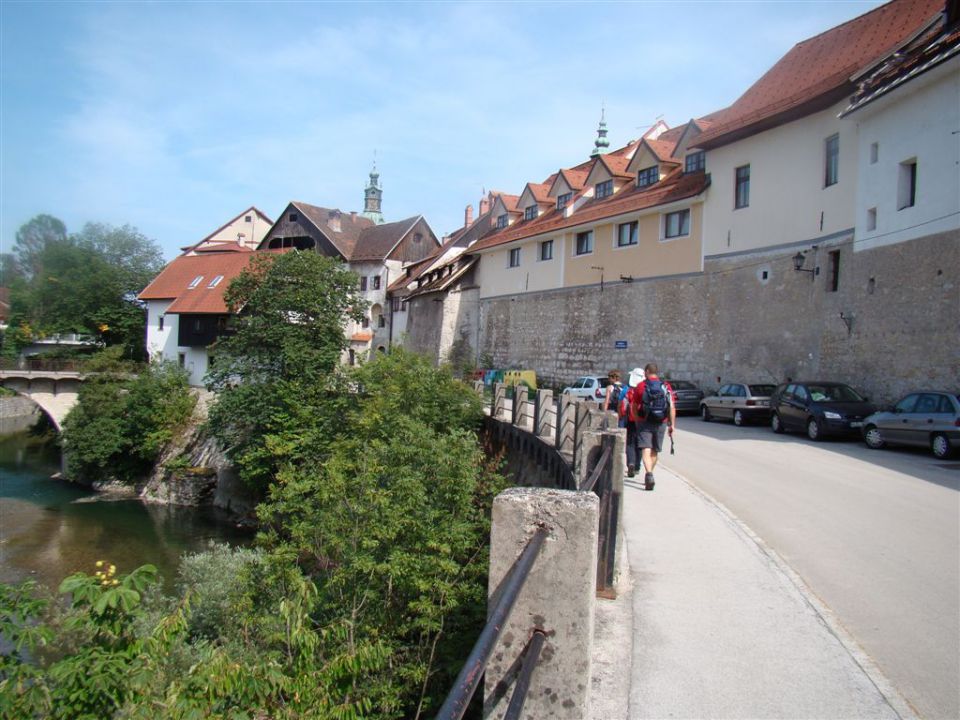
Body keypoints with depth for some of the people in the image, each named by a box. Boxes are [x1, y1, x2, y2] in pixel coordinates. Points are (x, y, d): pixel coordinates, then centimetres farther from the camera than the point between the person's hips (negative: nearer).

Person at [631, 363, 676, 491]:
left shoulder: (641, 386, -2)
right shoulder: (666, 386, 3)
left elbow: (635, 407, 3)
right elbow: (672, 407, -3)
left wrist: (637, 421, 17)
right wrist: (672, 424, 1)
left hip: (645, 423, -3)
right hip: (661, 423, 3)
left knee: (646, 450, -8)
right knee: (655, 451, 16)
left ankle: (649, 474, -28)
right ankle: (648, 475, 29)